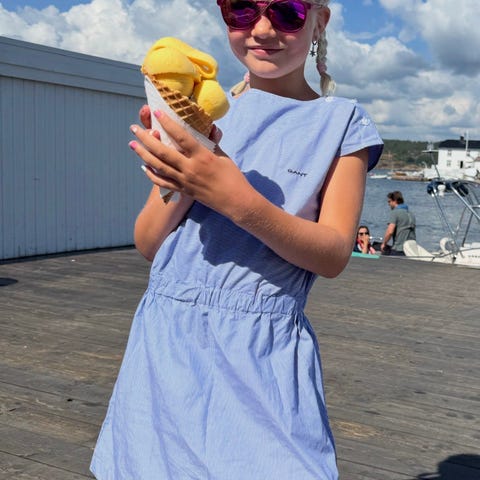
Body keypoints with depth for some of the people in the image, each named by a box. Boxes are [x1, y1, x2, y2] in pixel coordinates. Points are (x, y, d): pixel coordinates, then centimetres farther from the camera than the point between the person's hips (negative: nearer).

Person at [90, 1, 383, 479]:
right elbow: (148, 245, 5)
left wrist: (238, 200, -23)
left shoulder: (340, 122, 0)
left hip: (263, 350, -2)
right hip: (167, 337, 3)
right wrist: (180, 187, -16)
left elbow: (333, 256, -8)